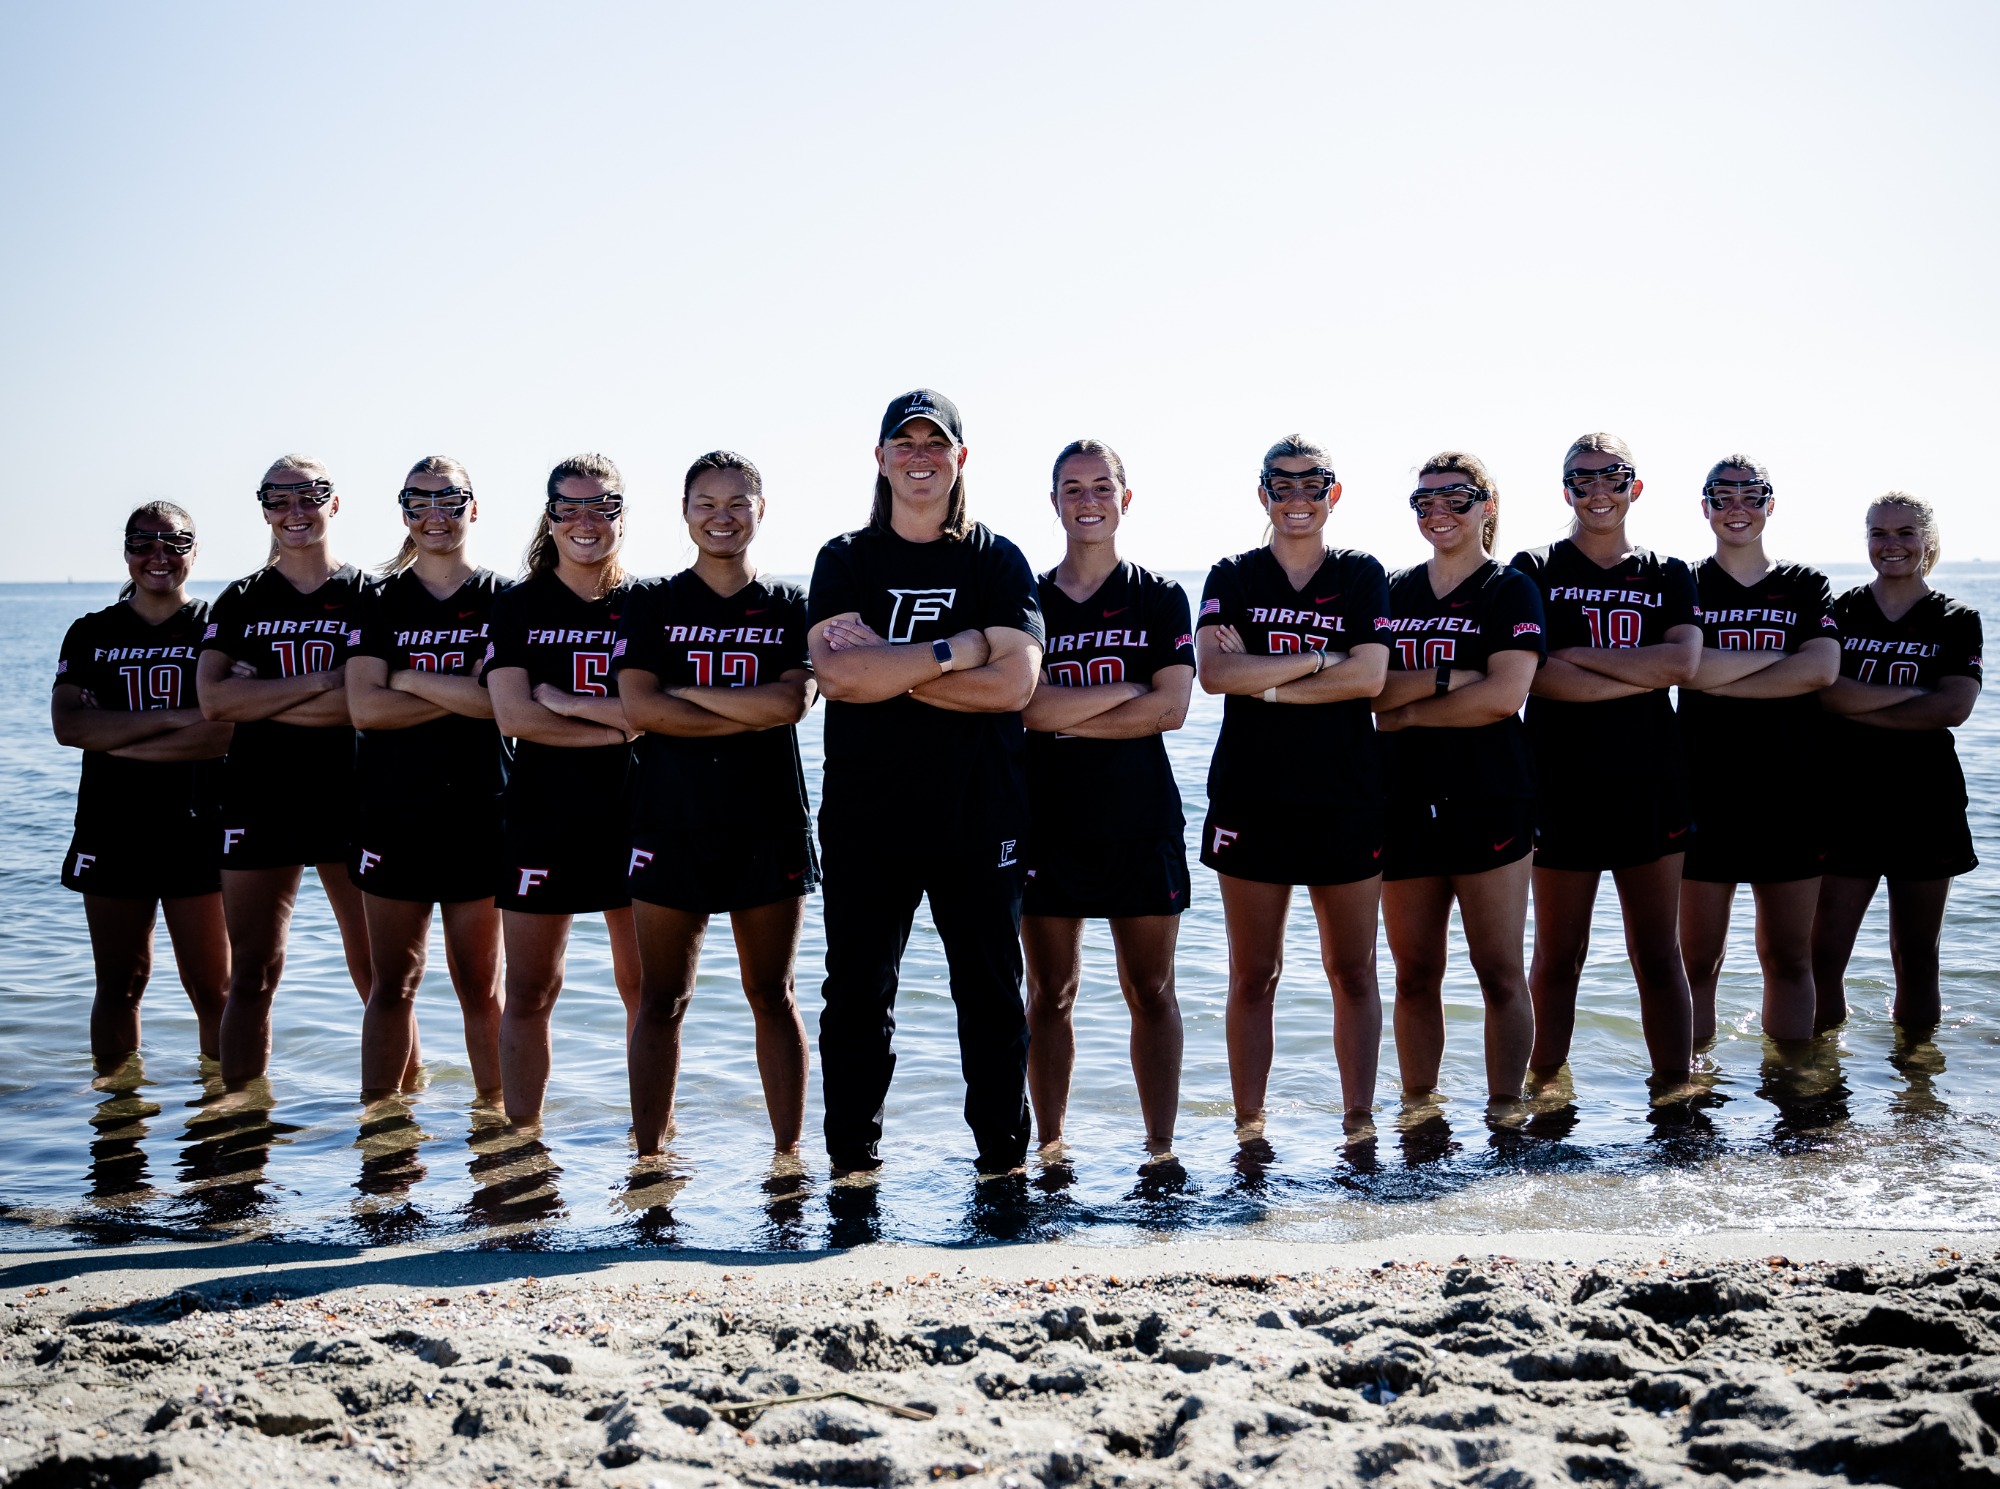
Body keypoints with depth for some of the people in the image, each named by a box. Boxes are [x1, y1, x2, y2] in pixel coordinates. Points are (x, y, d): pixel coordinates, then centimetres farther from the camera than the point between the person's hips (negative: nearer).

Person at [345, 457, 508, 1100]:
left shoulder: (501, 599, 3)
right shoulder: (380, 601, 8)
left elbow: (498, 699, -12)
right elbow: (364, 707, -6)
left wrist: (407, 678, -7)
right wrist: (460, 696, -10)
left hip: (477, 812, -1)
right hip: (392, 812, 2)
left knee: (480, 986, 3)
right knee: (391, 984, 5)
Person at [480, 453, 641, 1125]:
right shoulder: (518, 607, 5)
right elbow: (513, 716, -7)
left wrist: (568, 702, -11)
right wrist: (619, 725, -10)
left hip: (633, 815, 0)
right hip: (540, 817, 0)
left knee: (644, 985, 5)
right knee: (528, 991, 4)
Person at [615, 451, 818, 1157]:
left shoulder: (790, 606, 7)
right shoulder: (653, 603, 6)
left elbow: (791, 702, -10)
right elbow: (639, 707, -8)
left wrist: (683, 691, -9)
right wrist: (750, 716, -10)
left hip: (768, 824, 0)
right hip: (671, 820, 0)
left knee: (772, 996, 7)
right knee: (662, 1000, 3)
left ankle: (788, 1151, 13)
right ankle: (648, 1157, 10)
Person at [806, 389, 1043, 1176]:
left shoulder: (997, 562, 5)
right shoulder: (844, 561, 7)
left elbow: (1014, 683, -10)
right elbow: (838, 673, -11)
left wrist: (888, 670, -12)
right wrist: (958, 649, -13)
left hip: (978, 817, -1)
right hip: (864, 816, 1)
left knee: (991, 994, 5)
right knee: (857, 996, 6)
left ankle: (1004, 1156, 17)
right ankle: (852, 1162, 17)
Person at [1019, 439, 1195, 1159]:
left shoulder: (1160, 599, 5)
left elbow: (1172, 708, -7)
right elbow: (1026, 706, -8)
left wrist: (1066, 714, -10)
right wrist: (1128, 690, -9)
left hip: (1141, 822, -1)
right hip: (1048, 822, 1)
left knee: (1151, 992, 3)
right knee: (1049, 995, 5)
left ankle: (1160, 1147, 10)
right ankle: (1050, 1147, 14)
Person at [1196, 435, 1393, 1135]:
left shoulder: (1362, 576, 6)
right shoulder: (1232, 578, 7)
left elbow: (1369, 677, -9)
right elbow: (1214, 672, -10)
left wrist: (1265, 680, -11)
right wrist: (1316, 660, -11)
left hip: (1346, 798, 0)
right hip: (1250, 797, 0)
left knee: (1352, 970, 5)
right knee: (1253, 975, 3)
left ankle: (1358, 1119, 14)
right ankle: (1249, 1127, 11)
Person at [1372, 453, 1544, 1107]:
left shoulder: (1510, 591, 1)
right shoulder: (1392, 592, 13)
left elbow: (1505, 695, -13)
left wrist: (1406, 709, -7)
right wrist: (1445, 678, -14)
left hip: (1489, 800, -4)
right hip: (1405, 801, 4)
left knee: (1499, 973, -1)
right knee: (1414, 974, 7)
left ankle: (1505, 1117, 7)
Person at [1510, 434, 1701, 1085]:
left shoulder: (1668, 576, 11)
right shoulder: (1535, 569, 3)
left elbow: (1682, 664, -8)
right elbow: (1533, 674, -12)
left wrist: (1577, 653, -11)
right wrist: (1640, 677, -11)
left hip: (1651, 785, 2)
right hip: (1561, 783, -2)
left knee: (1659, 955, 6)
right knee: (1557, 957, 3)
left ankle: (1677, 1092, 13)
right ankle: (1544, 1094, 13)